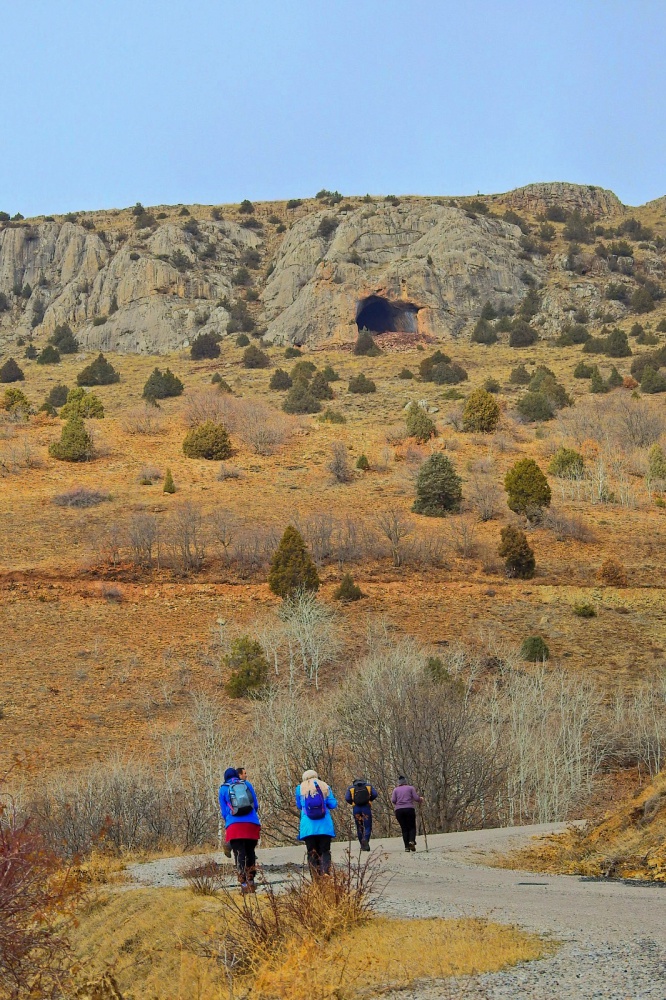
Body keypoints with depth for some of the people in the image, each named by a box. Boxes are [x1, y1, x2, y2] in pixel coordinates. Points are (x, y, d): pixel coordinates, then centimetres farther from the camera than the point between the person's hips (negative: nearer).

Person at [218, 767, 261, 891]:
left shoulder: (223, 789, 9)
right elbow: (256, 806, 15)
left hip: (234, 826, -2)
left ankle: (243, 882, -15)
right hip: (252, 824, 2)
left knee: (239, 855, -4)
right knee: (250, 852, 15)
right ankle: (251, 880, 12)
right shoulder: (247, 785, 13)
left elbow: (224, 811, 10)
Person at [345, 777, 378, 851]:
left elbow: (347, 798, -2)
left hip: (356, 808, 1)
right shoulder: (368, 785, 10)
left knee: (359, 828, 13)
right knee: (367, 827, -1)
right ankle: (365, 840, -27)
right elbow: (375, 794, -1)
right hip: (366, 807, -1)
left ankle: (363, 845, 15)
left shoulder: (351, 787, 10)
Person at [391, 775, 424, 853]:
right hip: (409, 809, -2)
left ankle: (407, 846, -1)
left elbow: (393, 800, 4)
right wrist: (421, 799, 21)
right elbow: (416, 798, 1)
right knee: (412, 827, 6)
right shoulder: (411, 788, 10)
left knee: (404, 828, 7)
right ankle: (412, 841, -20)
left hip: (398, 810, 2)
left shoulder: (396, 789, 14)